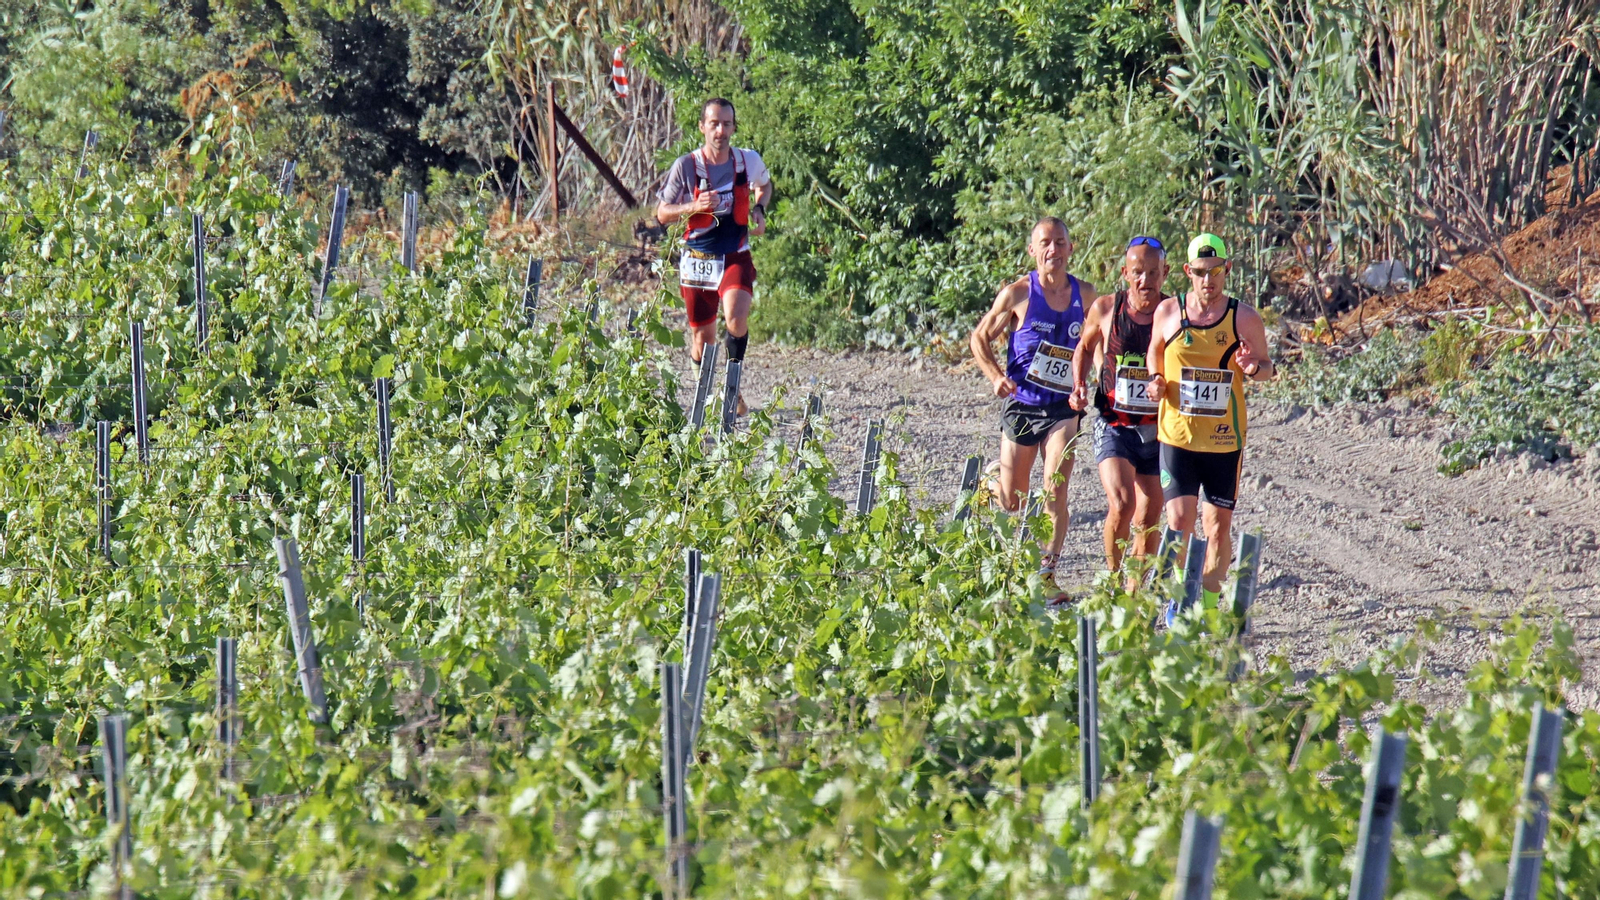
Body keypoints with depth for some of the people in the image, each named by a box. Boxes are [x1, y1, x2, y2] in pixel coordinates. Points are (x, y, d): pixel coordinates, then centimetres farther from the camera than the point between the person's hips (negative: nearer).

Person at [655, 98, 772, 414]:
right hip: (698, 259, 0)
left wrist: (759, 210, 0)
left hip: (736, 257, 0)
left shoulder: (749, 161, -3)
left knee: (736, 318, -26)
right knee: (702, 337, 7)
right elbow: (662, 214, -4)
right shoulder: (686, 166, -9)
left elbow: (765, 186, 21)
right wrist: (694, 207, -22)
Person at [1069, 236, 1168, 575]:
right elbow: (1085, 347, 17)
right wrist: (1079, 385, 1)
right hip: (1114, 426, -1)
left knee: (1148, 518, 6)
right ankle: (1113, 577, 1)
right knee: (1121, 505, -20)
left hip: (1156, 430, 1)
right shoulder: (1105, 309, -3)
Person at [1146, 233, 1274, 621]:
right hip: (1177, 436, 0)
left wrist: (1254, 368, -15)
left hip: (1225, 440, 0)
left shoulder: (1244, 318, -2)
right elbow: (1155, 353, 18)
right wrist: (1156, 381, -3)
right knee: (1179, 521, -10)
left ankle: (1209, 600, 23)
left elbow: (1266, 368, 8)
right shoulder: (1169, 312, 1)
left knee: (1218, 527, 7)